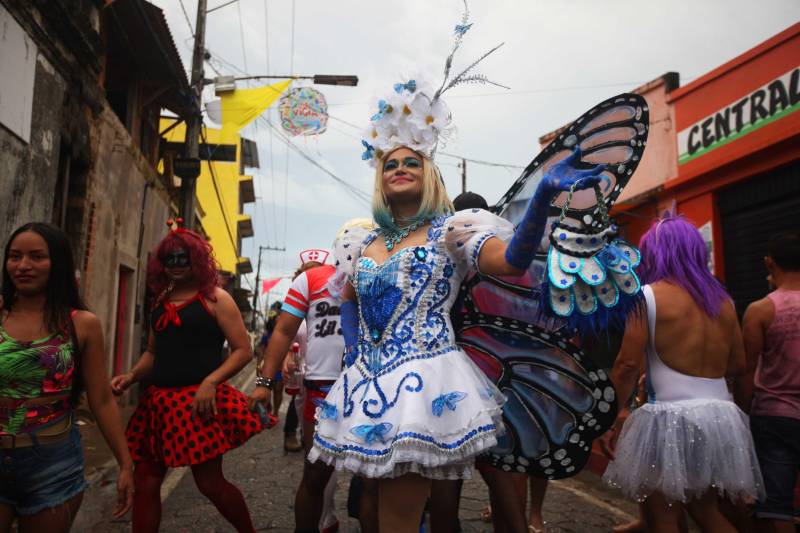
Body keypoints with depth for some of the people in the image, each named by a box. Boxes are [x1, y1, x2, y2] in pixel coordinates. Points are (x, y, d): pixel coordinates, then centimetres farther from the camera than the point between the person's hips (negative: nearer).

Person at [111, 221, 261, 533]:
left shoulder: (214, 297, -3)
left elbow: (243, 350, -8)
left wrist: (211, 381, -21)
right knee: (145, 481, 6)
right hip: (159, 401, 6)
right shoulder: (161, 301, 15)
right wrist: (131, 377, 5)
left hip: (199, 401, -6)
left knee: (210, 482, 1)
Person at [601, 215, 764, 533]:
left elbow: (627, 366, -12)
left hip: (670, 419, -6)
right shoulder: (722, 299, 10)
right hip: (719, 419, 7)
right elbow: (737, 365, 19)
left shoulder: (649, 295, -8)